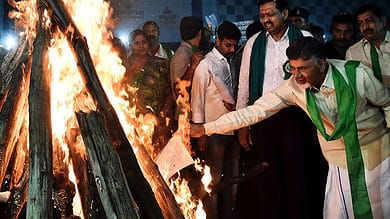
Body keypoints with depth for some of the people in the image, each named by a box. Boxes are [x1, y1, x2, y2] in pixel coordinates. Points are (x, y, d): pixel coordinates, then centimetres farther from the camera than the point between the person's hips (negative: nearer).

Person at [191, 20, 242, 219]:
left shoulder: (232, 62, 10)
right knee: (213, 180, 0)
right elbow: (197, 100, -8)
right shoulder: (206, 65, -8)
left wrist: (233, 102, -4)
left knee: (232, 176, 14)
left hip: (233, 127, 6)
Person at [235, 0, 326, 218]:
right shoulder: (254, 43, 5)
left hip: (295, 117, -2)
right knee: (265, 181, 9)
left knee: (297, 177, 5)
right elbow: (244, 85, 8)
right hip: (262, 120, 2)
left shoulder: (304, 39, -2)